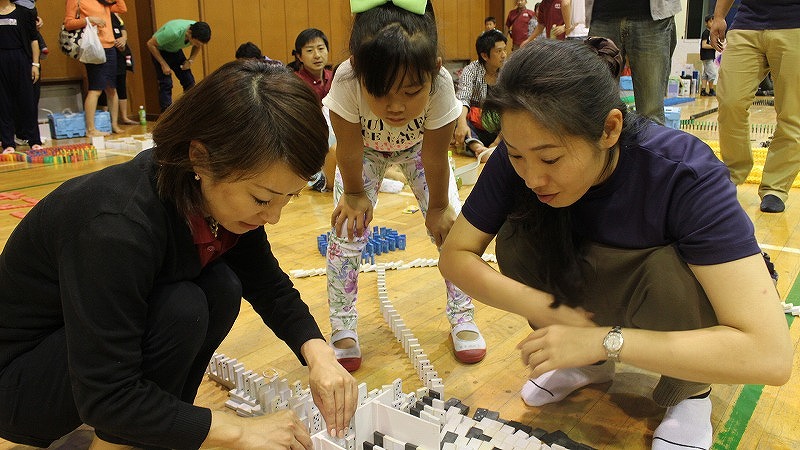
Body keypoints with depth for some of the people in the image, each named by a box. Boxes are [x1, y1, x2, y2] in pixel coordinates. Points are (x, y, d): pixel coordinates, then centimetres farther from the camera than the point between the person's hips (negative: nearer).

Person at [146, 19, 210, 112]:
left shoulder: (198, 32, -21)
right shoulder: (174, 32, -38)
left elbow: (197, 47, 4)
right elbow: (150, 44, -28)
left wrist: (190, 60, -13)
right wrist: (163, 64, -27)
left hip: (176, 51, 6)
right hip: (160, 51, -6)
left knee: (189, 81, -2)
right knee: (166, 84, -15)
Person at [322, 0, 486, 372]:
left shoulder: (440, 85, -41)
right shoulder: (347, 82, -43)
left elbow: (435, 158, -26)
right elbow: (349, 150, -26)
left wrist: (438, 207, -14)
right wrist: (354, 194, -12)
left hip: (418, 148, 1)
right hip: (365, 149, 0)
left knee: (449, 224, -7)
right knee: (348, 227, -11)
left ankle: (461, 317, 13)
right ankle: (343, 329, 6)